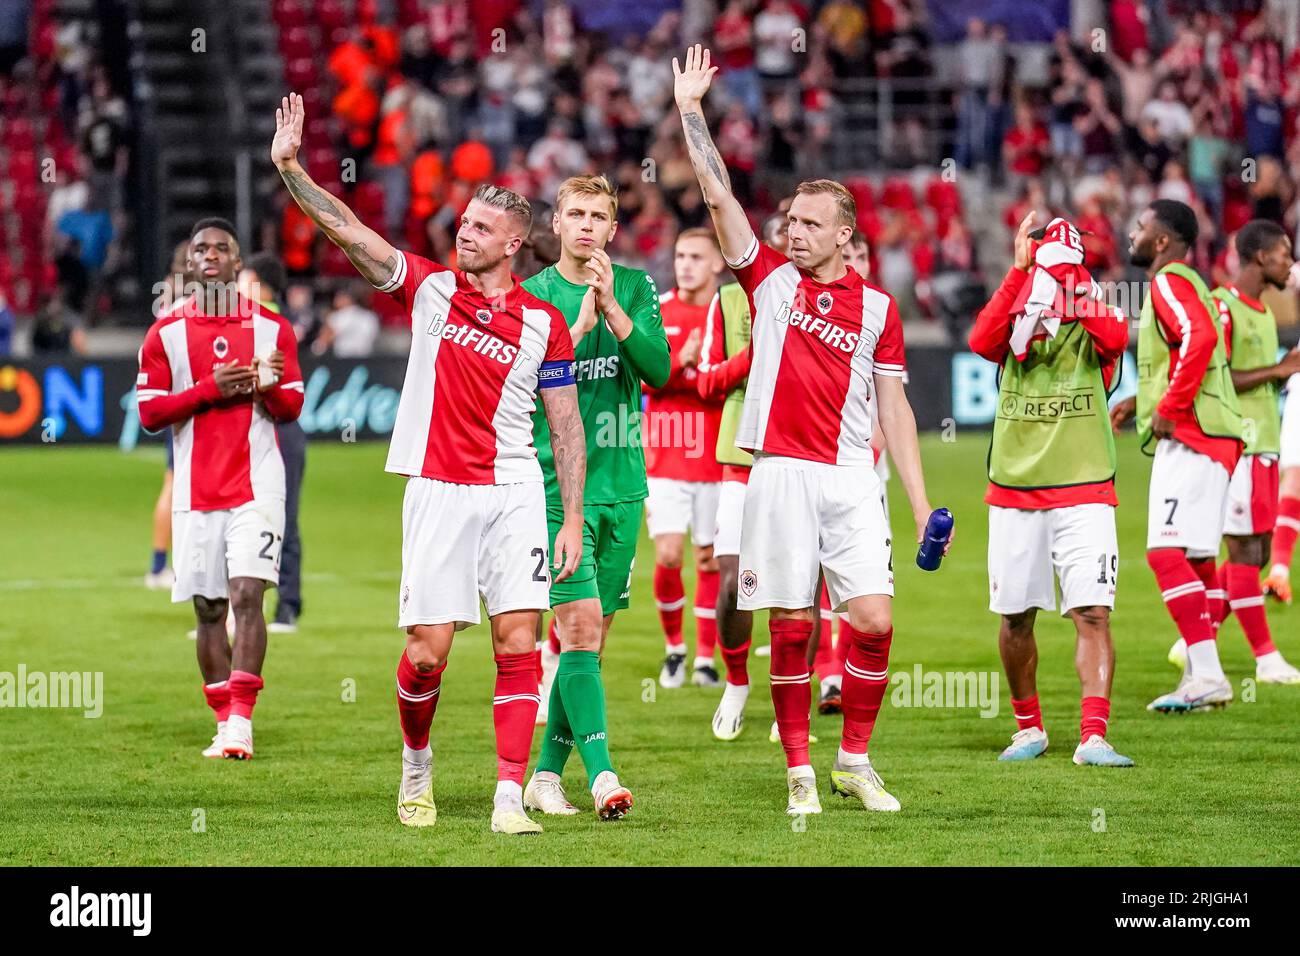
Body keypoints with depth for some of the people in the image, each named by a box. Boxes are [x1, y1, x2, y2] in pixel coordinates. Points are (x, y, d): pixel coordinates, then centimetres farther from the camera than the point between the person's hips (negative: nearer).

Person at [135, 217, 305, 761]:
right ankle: (224, 721, 11)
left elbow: (291, 409, 8)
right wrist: (210, 388, -11)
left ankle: (241, 719, -15)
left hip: (257, 485, -1)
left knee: (247, 596, -14)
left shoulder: (272, 328, 5)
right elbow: (149, 413, 1)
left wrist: (269, 386, -15)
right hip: (196, 490, 2)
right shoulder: (165, 334, 5)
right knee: (208, 609, 3)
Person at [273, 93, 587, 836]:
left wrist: (574, 518, 1)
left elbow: (566, 423, 6)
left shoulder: (545, 323, 3)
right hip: (436, 490, 0)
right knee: (428, 652, -3)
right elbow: (349, 230, -5)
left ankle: (511, 799, -6)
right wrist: (290, 165, -18)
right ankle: (417, 763, 24)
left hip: (513, 492, 0)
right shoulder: (429, 287, 3)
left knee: (518, 643, -8)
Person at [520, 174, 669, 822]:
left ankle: (548, 774, 15)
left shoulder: (634, 287, 8)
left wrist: (612, 309, -15)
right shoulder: (531, 295, 0)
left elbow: (659, 368, -4)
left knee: (590, 635, 7)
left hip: (621, 483, 4)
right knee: (580, 622, -15)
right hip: (556, 481, -4)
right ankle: (600, 774, -20)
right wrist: (577, 327, -17)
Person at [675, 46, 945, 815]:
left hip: (851, 478, 1)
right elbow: (718, 195, 1)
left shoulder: (877, 306, 8)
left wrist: (922, 505, 4)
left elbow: (894, 408, 9)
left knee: (874, 622, -8)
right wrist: (690, 110, -5)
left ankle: (856, 761, 8)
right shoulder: (771, 280, 7)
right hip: (781, 474, 0)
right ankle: (799, 771, 9)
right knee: (791, 627, 0)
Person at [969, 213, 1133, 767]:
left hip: (1083, 492, -2)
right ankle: (1028, 727, 25)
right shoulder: (1013, 325, 4)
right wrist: (1020, 270, -19)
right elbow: (981, 343, -19)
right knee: (1016, 616, 8)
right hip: (1015, 492, 2)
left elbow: (1115, 339, -24)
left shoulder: (1095, 322, 1)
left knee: (1092, 613, -12)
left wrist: (1074, 279, -18)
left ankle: (1093, 736, -14)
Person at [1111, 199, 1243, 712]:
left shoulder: (1169, 283, -10)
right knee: (1194, 558, 14)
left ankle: (1207, 675, -21)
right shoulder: (1186, 283, 22)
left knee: (1166, 553, -16)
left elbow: (1199, 339, -27)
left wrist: (1170, 407, -22)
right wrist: (1141, 400, 25)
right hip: (1207, 438, 11)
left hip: (1189, 438, -11)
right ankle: (1201, 675, 19)